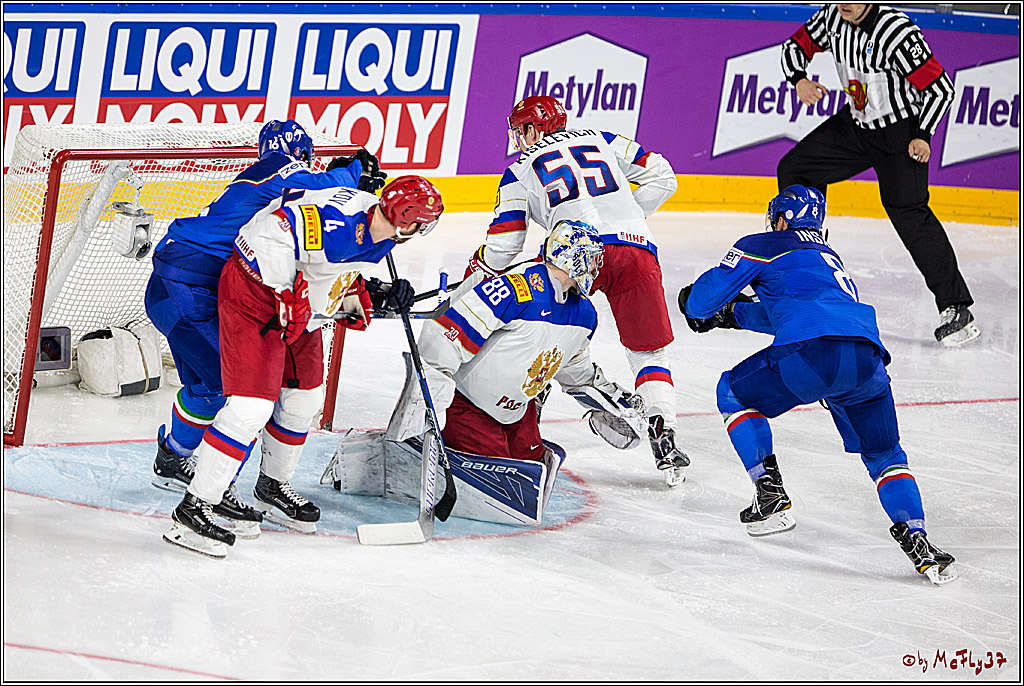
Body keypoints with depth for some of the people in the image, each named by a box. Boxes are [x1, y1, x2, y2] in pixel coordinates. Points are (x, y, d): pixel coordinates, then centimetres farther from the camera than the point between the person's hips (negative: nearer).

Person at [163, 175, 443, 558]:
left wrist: (376, 297, 0)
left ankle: (273, 487, 40)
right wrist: (287, 296, -29)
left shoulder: (377, 236, 3)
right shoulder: (339, 218, -28)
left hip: (300, 309, 10)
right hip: (254, 294, -10)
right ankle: (193, 508, -14)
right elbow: (269, 233, -34)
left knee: (304, 397, 19)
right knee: (252, 406, -16)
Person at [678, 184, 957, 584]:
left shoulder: (761, 247, 19)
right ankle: (917, 541, 3)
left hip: (813, 351, -6)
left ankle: (771, 498, 10)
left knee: (735, 393, 21)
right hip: (867, 359, 6)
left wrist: (698, 309, 39)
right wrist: (733, 313, 61)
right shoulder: (828, 257, 40)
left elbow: (705, 297, 16)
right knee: (884, 455, 23)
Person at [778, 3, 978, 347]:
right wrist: (799, 79, -11)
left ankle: (955, 307, -19)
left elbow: (941, 87, -21)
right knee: (794, 170, 4)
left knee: (907, 210, -20)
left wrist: (922, 136, -25)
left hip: (901, 130, -7)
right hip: (855, 124, 7)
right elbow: (795, 46, 9)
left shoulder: (897, 31, -26)